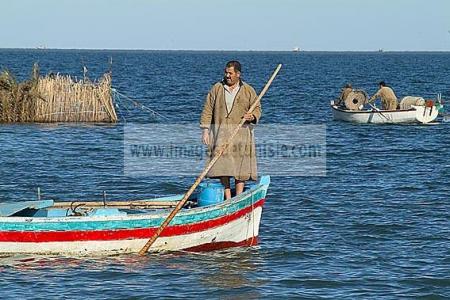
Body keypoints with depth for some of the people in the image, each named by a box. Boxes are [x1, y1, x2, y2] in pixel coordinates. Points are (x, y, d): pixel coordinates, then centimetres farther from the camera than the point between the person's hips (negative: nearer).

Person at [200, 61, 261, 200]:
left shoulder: (248, 90, 7)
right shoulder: (217, 89, 7)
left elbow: (257, 108, 10)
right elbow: (207, 110, 7)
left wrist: (252, 116, -13)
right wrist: (205, 130, 0)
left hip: (241, 132, 0)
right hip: (221, 133, 0)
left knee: (240, 166, -2)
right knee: (223, 166, -4)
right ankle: (227, 199, 0)